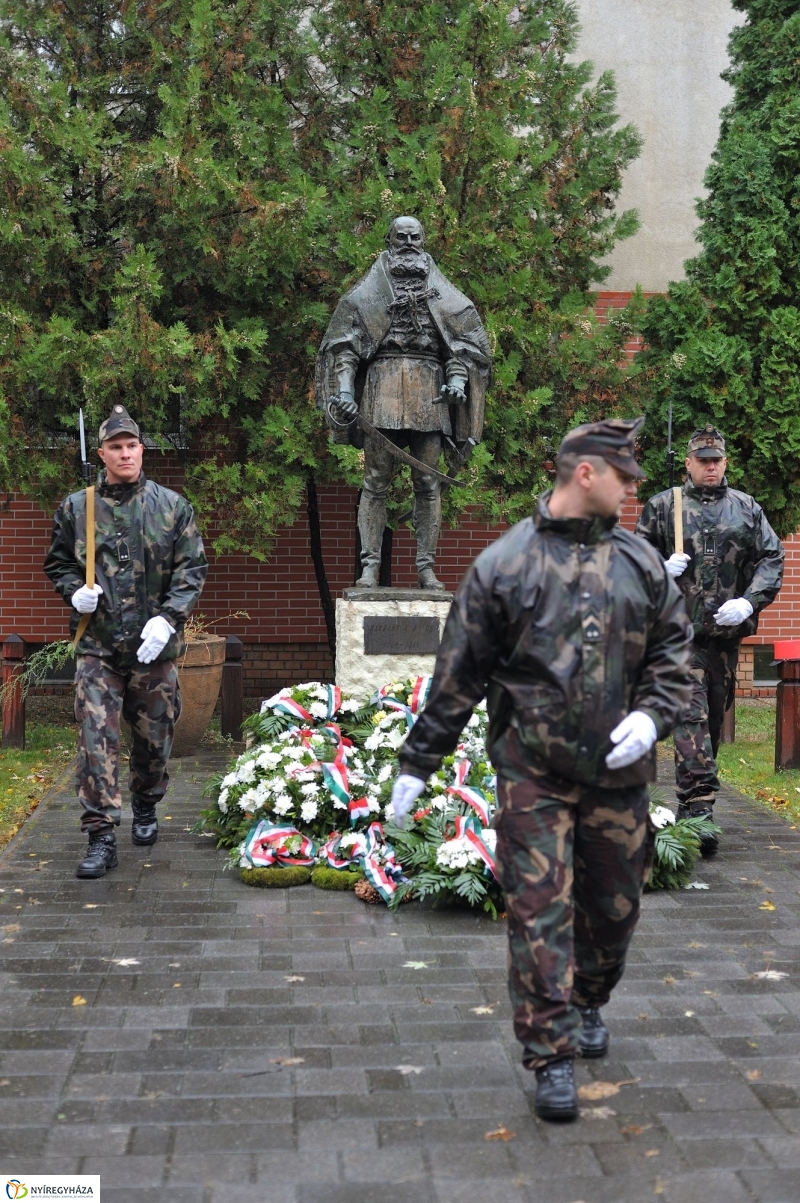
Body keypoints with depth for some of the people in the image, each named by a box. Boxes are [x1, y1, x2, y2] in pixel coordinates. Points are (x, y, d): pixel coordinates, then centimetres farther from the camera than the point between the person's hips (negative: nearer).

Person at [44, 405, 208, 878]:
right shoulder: (76, 508, 5)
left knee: (155, 736, 12)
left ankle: (146, 809, 36)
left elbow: (193, 568, 1)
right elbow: (58, 564, 16)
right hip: (97, 645, 0)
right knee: (97, 738, -8)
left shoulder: (172, 506, 3)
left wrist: (168, 618, -12)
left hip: (155, 645, 0)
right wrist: (75, 593, -6)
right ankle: (102, 837, -4)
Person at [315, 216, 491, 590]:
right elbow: (344, 344, 5)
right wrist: (344, 387, -8)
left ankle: (426, 568, 5)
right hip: (383, 388, -1)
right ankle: (370, 565, 0)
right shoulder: (367, 293, 11)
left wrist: (457, 377, -4)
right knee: (376, 482, -3)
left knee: (428, 484, 1)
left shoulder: (443, 295, 15)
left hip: (429, 392, 1)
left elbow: (467, 339, 14)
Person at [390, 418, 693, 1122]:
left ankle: (589, 1006, 41)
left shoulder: (641, 563, 6)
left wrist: (652, 715, -8)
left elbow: (674, 648, 12)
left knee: (614, 903, 15)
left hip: (618, 772, 4)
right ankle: (552, 1056, 6)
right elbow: (457, 674, -2)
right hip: (532, 772, -4)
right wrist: (419, 763, 1)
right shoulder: (504, 564, -5)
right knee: (540, 911, -4)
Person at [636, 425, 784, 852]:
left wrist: (749, 602, -6)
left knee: (715, 714, 11)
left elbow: (771, 558, 9)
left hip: (727, 629, 4)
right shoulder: (662, 506, 6)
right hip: (680, 628, -4)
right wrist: (662, 569, -12)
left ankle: (694, 797, 26)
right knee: (691, 714, -13)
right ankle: (699, 807, -17)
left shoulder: (747, 508, 12)